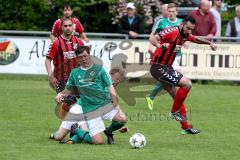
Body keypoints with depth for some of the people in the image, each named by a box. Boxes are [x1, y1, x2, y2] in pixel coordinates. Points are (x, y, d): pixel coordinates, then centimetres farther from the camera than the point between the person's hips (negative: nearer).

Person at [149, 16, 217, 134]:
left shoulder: (185, 35, 8)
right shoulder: (173, 32, -19)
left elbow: (196, 39, 29)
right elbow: (153, 38, -29)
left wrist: (209, 43, 13)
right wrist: (159, 45, -49)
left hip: (166, 68, 10)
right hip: (158, 67, -10)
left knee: (178, 96, 14)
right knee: (187, 84, -17)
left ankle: (186, 127, 22)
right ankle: (175, 111, -3)